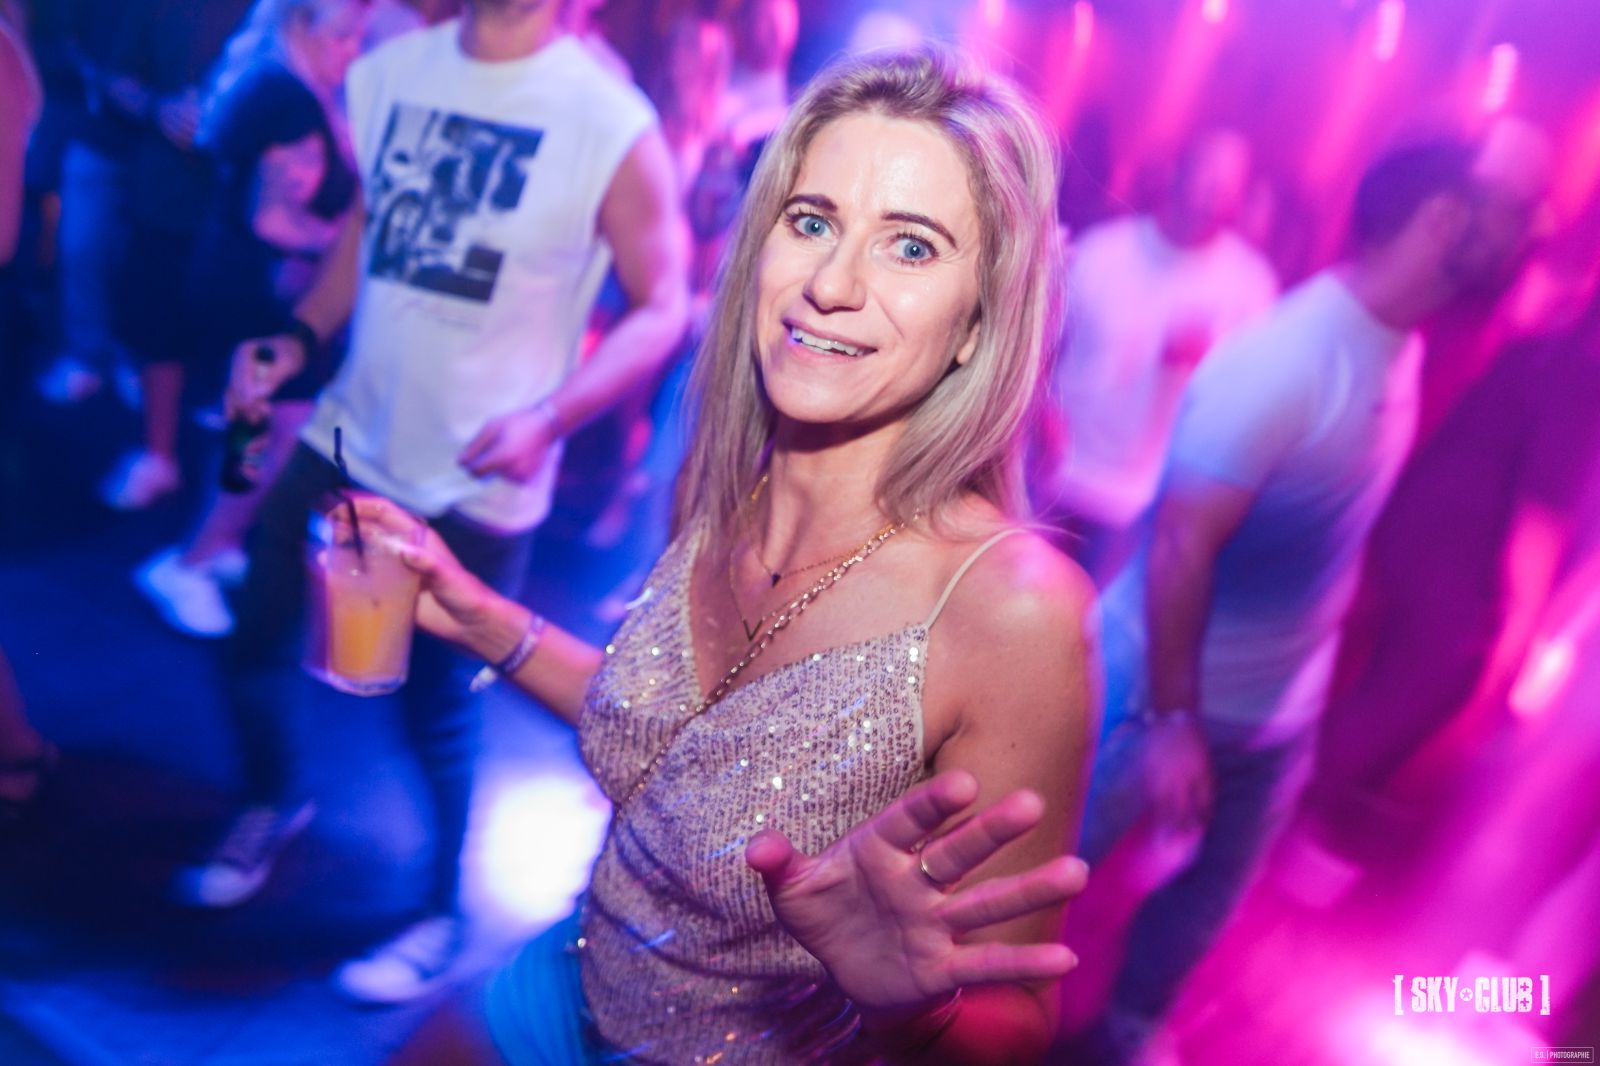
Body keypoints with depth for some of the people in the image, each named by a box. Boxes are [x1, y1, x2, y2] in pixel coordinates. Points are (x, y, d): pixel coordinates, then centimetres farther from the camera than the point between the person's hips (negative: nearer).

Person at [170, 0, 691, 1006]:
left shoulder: (613, 124, -17)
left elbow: (662, 307, -13)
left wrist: (551, 416, -26)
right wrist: (299, 341, -2)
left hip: (477, 486, -5)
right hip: (348, 441, 5)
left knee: (439, 704, 9)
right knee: (252, 638, 16)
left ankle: (442, 914, 36)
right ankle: (275, 801, 49)